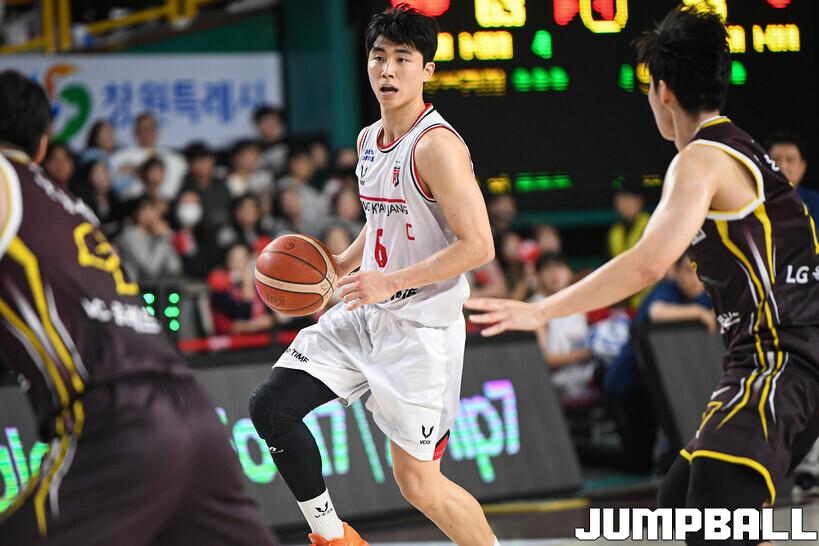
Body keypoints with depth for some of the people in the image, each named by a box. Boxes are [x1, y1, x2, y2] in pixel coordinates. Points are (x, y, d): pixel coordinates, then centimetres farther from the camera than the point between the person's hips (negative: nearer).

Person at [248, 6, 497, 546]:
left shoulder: (436, 145, -18)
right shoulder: (368, 140, 9)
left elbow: (478, 246, -22)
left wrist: (391, 282, -24)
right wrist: (341, 267, 8)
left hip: (421, 328, -8)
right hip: (364, 315, 8)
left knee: (418, 482, -3)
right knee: (270, 407, 1)